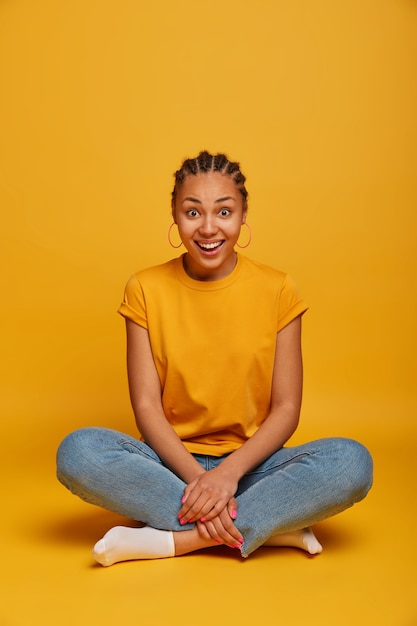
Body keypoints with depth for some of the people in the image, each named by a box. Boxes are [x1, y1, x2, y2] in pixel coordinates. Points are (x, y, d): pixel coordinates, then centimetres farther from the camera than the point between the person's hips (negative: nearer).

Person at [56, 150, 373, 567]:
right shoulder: (147, 290, -2)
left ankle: (170, 540, -22)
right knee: (77, 452, -29)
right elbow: (146, 406, -6)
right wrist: (196, 478, -21)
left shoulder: (276, 291, -3)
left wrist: (229, 471, -20)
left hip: (249, 464, 0)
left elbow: (286, 409, -4)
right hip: (171, 463, 1)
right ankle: (273, 525, -22)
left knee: (351, 462, -27)